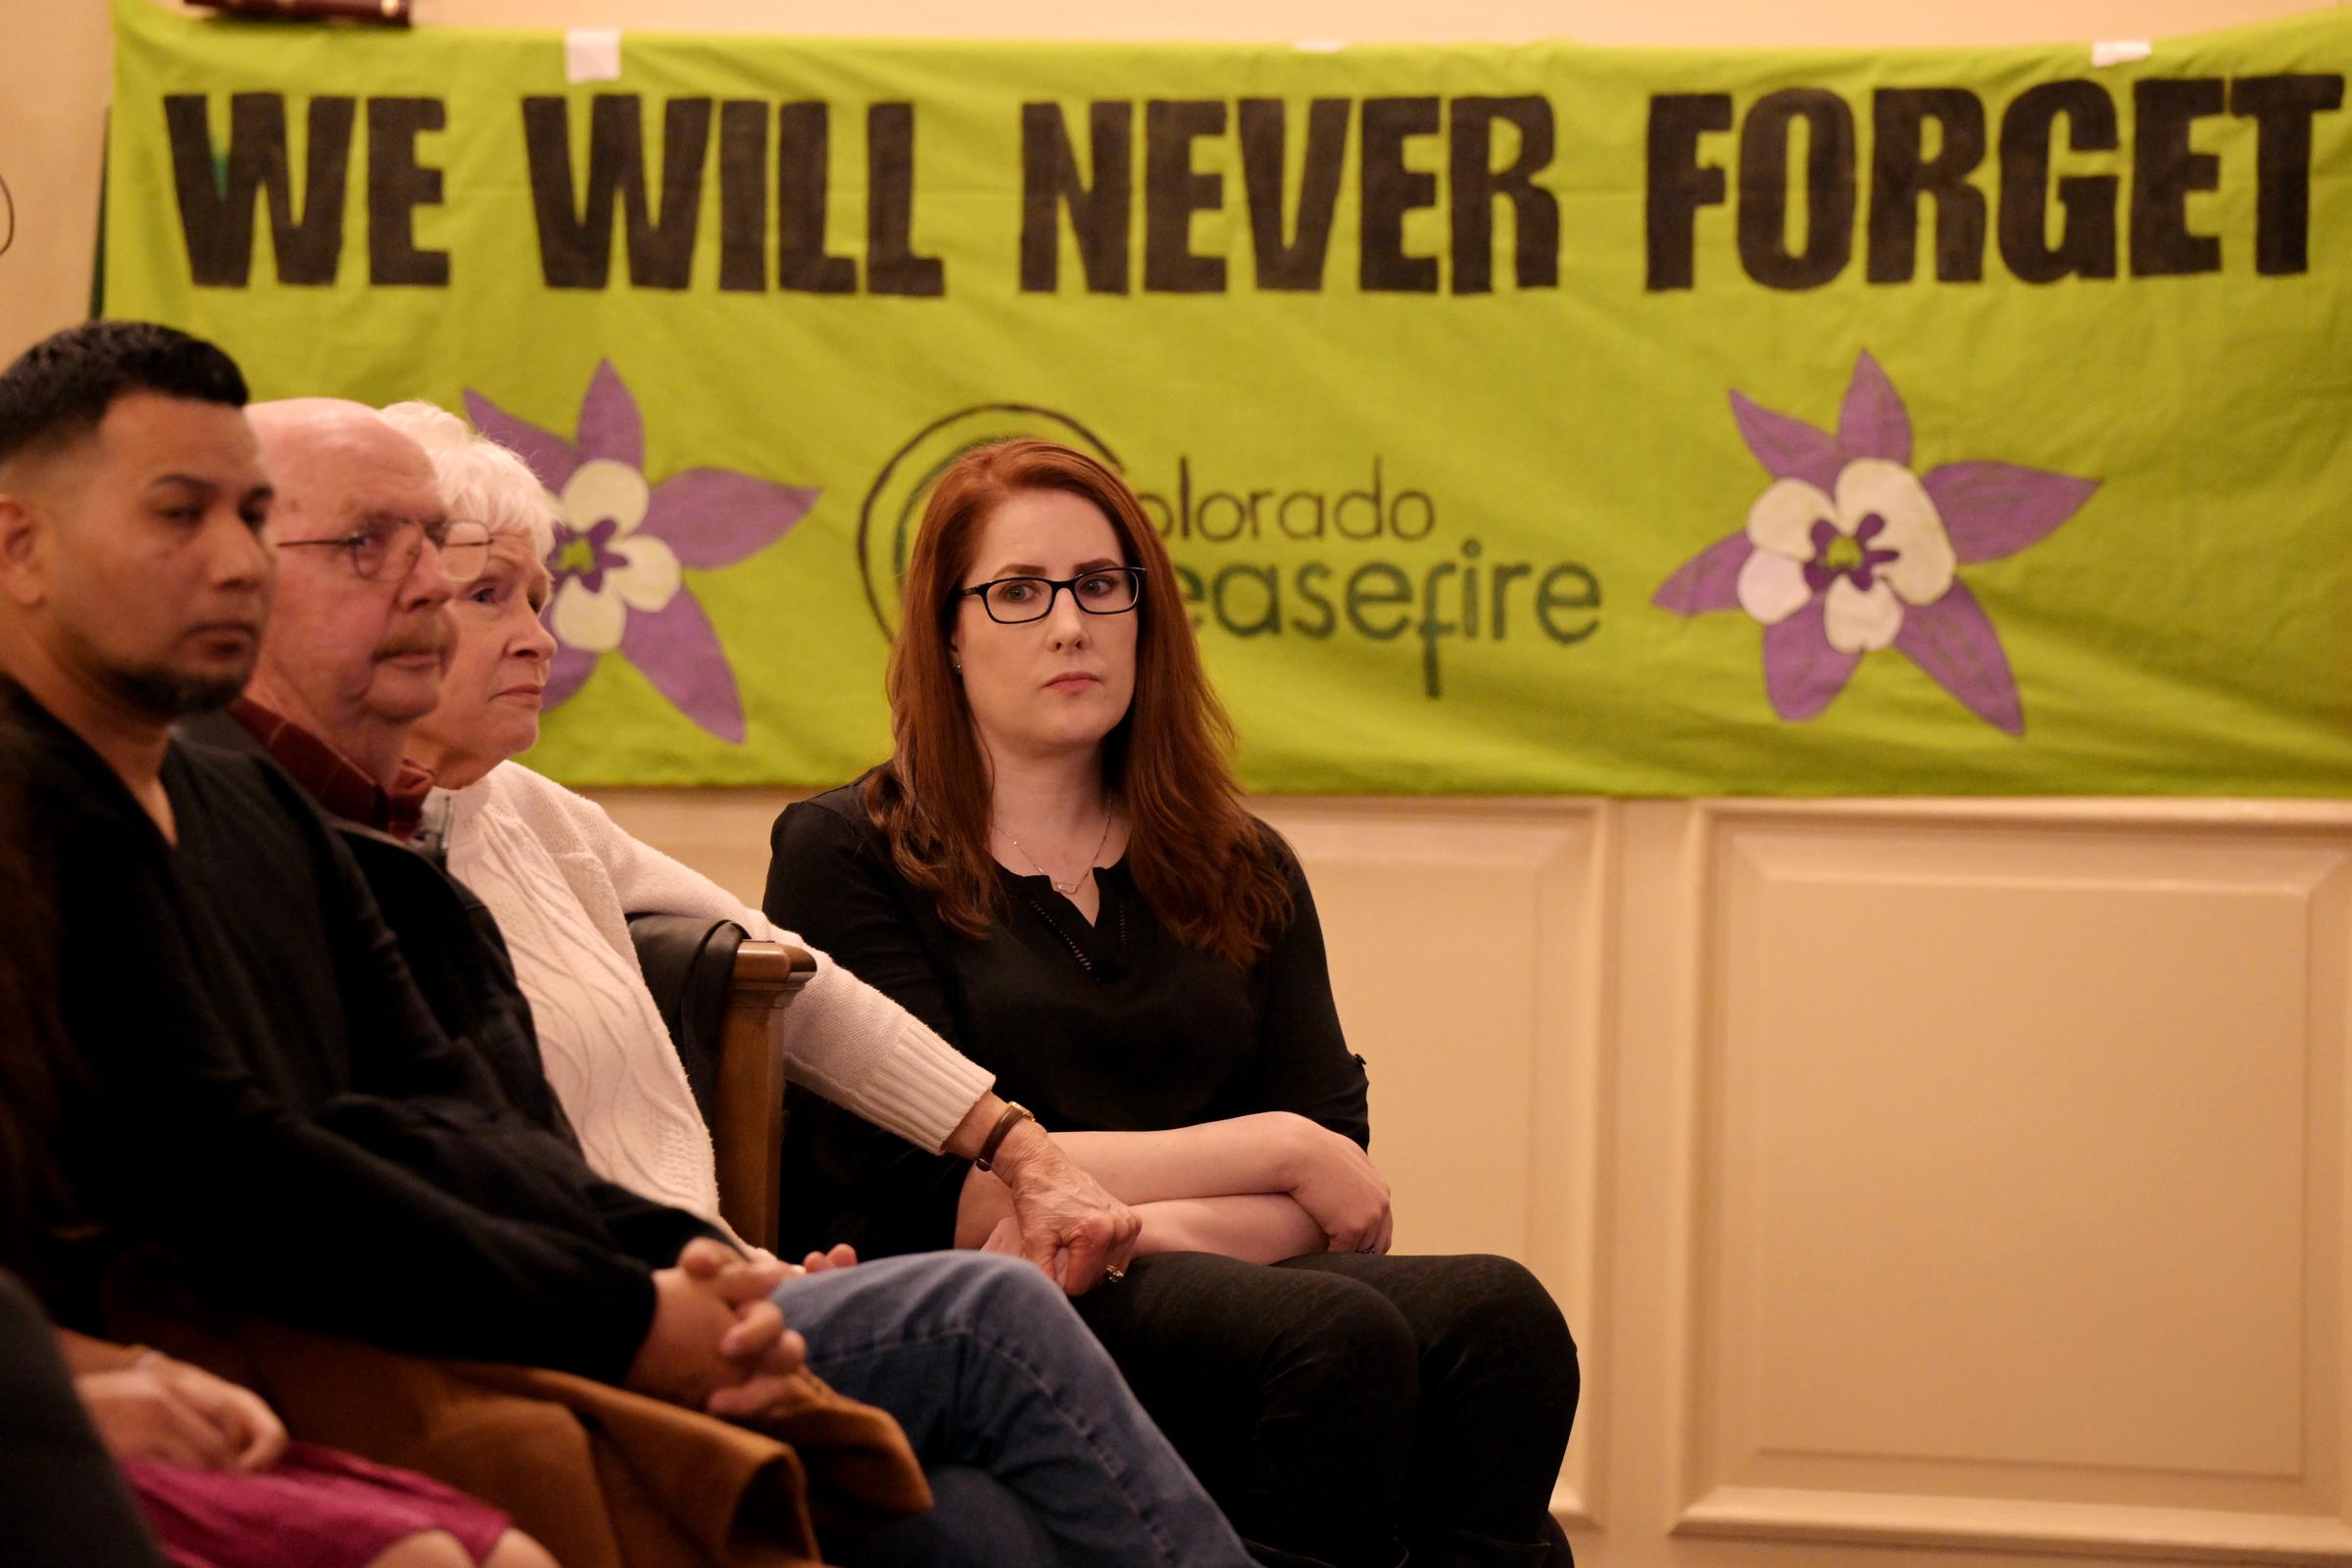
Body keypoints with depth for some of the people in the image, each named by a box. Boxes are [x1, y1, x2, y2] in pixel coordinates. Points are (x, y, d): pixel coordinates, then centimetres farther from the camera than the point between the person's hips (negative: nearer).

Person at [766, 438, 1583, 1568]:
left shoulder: (1242, 869, 21)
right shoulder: (844, 856, 7)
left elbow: (1337, 1172, 9)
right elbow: (927, 1188, -6)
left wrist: (1160, 1228, -13)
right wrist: (1273, 1149, -3)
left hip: (1218, 1290, 5)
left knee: (1496, 1315, -27)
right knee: (1338, 1334, -32)